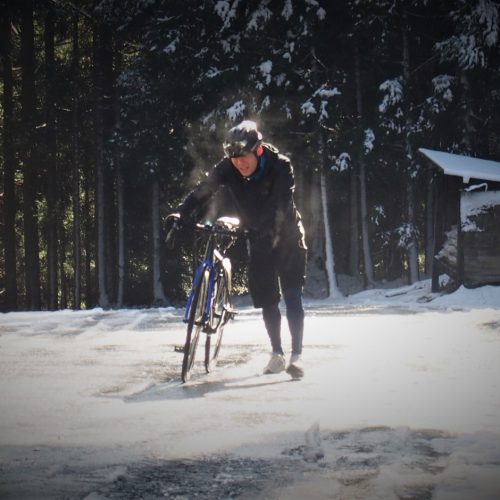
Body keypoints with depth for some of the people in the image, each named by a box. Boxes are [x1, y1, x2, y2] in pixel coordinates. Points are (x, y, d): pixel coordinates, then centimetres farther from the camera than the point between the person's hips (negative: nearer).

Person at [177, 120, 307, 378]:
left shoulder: (280, 166, -27)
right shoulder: (227, 169, -17)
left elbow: (281, 204, -37)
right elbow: (202, 192, -17)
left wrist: (270, 231, -52)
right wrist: (182, 216, -32)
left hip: (287, 236, -4)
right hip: (259, 239, 4)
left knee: (292, 295, -13)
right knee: (266, 299, 4)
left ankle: (297, 356, -16)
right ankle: (277, 354, 15)